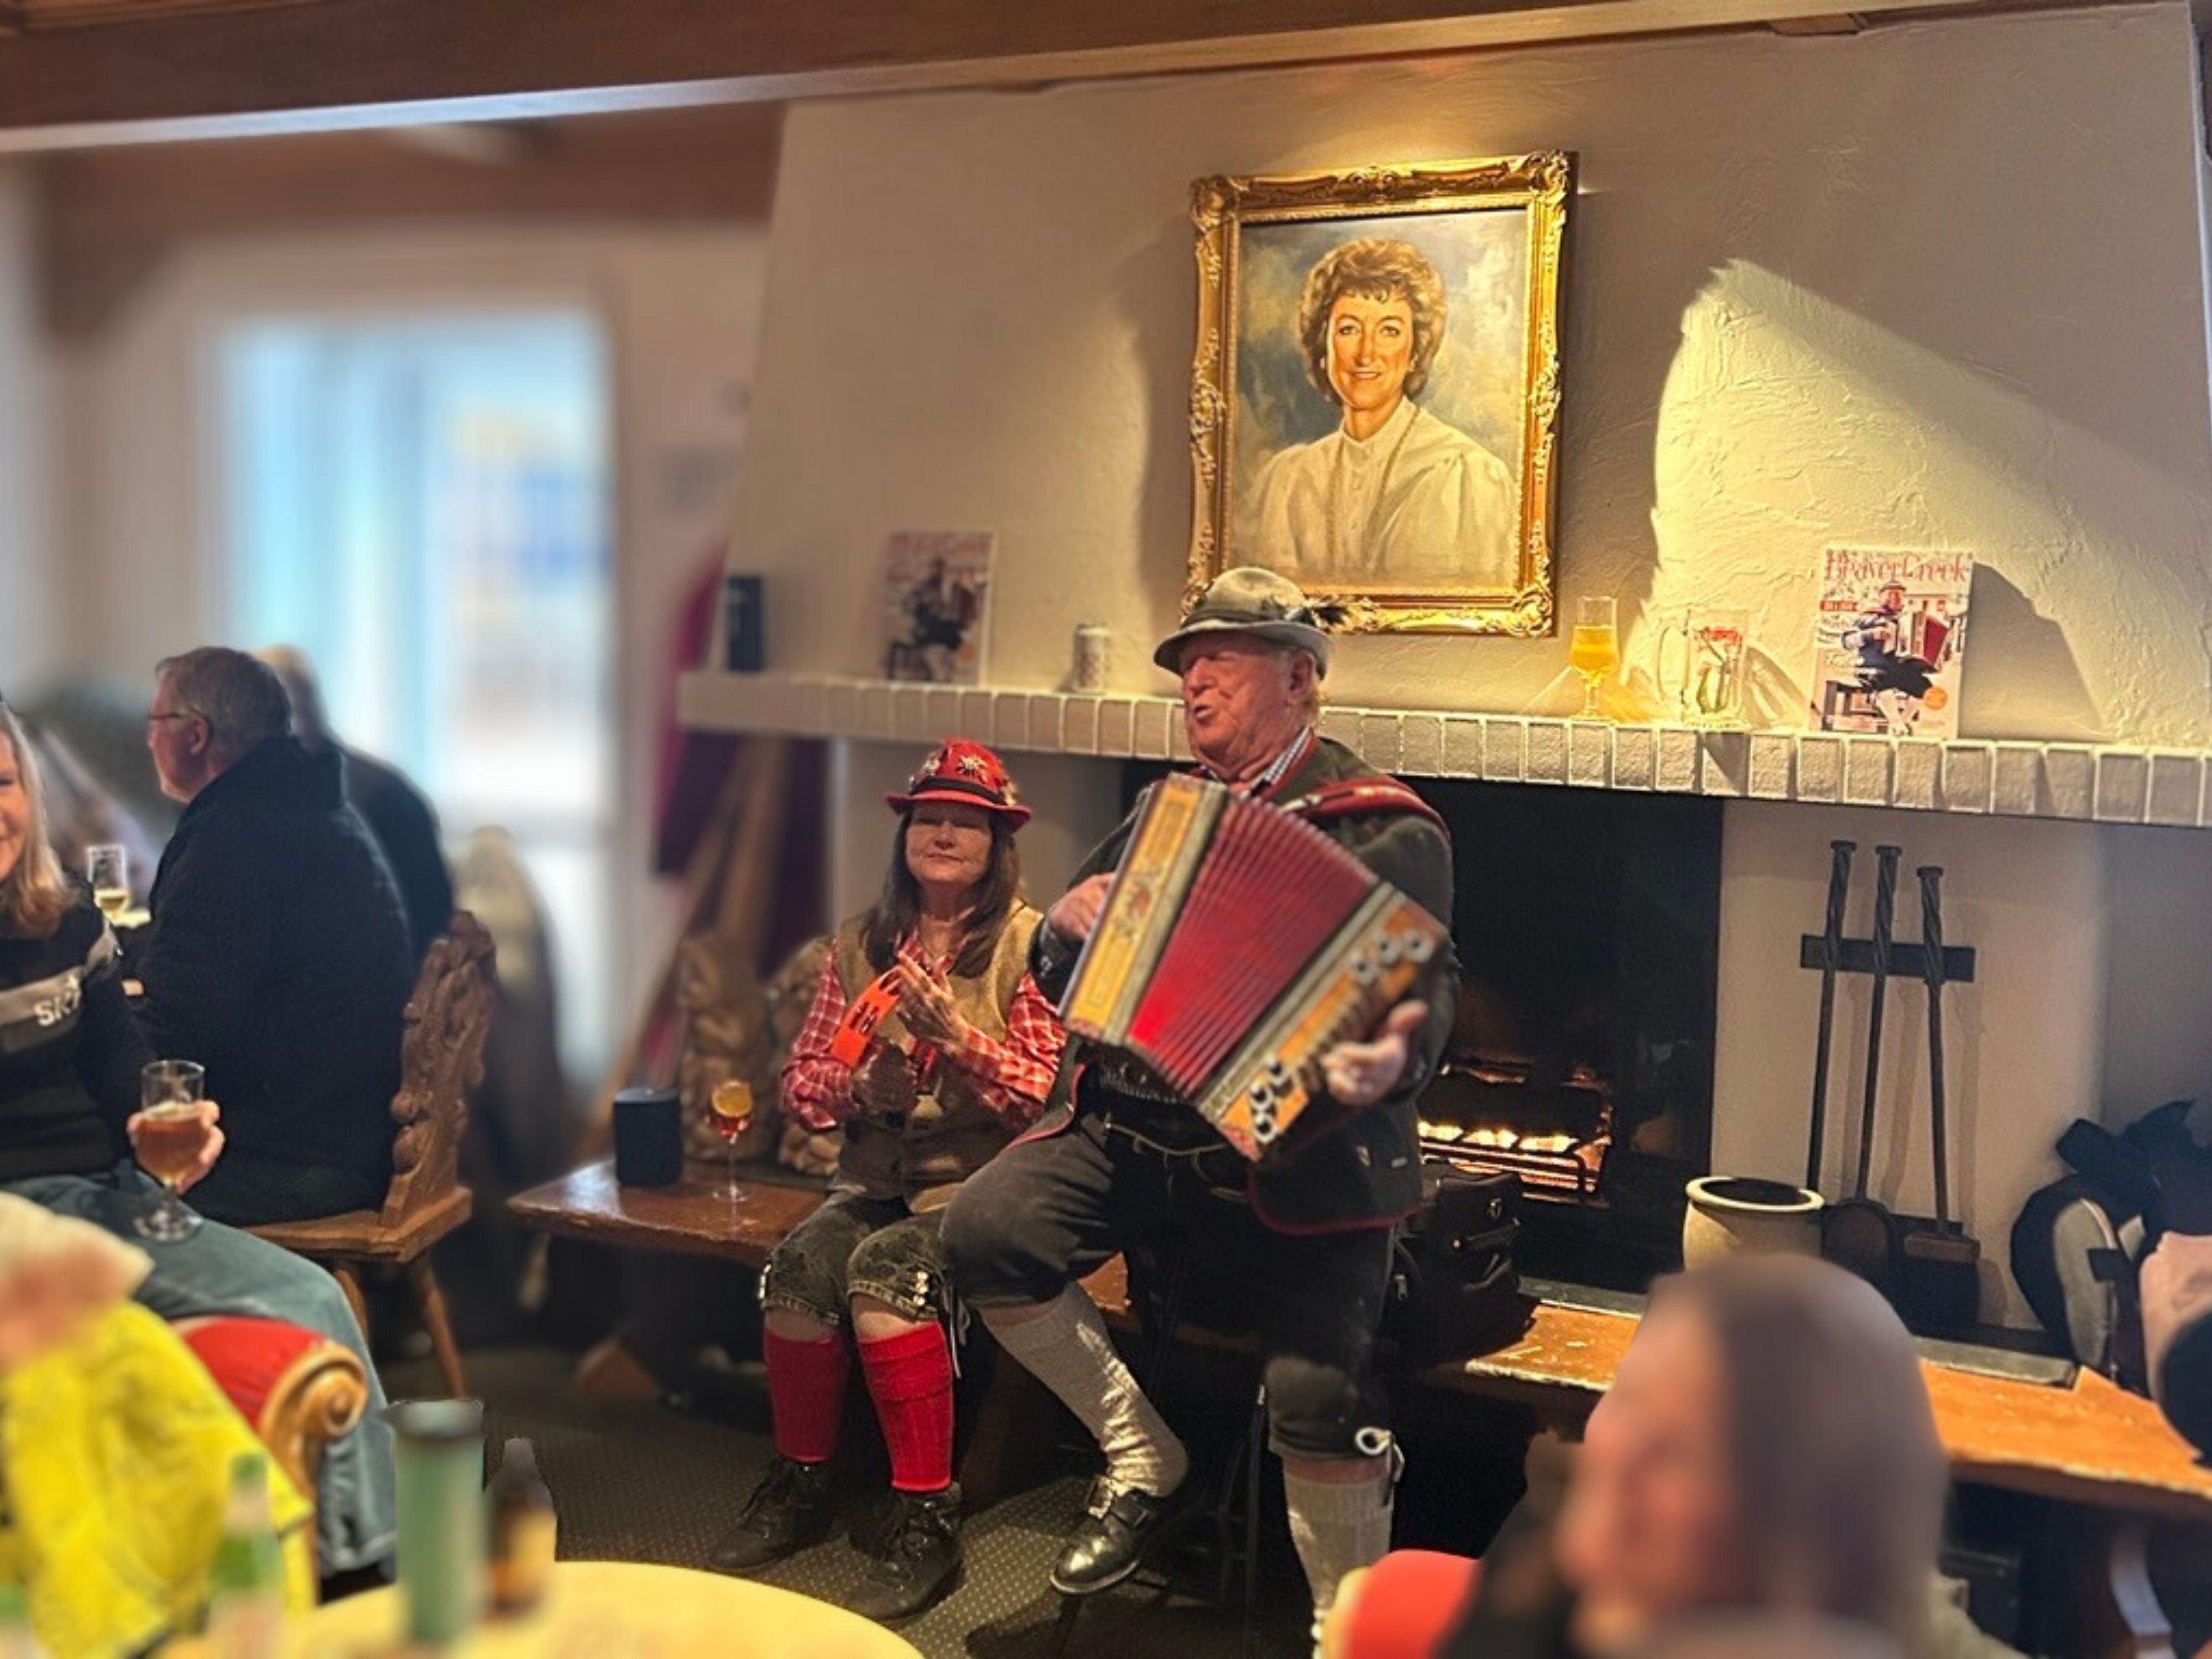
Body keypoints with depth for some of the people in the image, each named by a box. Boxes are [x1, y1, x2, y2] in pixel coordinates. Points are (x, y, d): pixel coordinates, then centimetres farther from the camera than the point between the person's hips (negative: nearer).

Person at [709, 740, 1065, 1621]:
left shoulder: (1030, 944, -1)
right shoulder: (860, 945, 12)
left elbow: (1049, 1100, -9)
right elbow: (798, 1086, 12)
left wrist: (952, 1031, -20)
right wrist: (858, 1083, -10)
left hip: (978, 1181, -4)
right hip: (875, 1176, 4)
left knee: (883, 1268, -30)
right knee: (800, 1261, -25)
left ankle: (926, 1515, -18)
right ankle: (799, 1482, -2)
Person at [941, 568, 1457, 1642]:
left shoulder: (1385, 831, 0)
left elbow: (1426, 993, -11)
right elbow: (1057, 982, 22)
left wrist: (1395, 1058, -35)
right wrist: (1067, 926, -3)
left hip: (1293, 1162, -5)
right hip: (1132, 1133, 6)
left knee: (1316, 1387, -25)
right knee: (983, 1230, -18)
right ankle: (1141, 1460, 4)